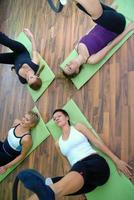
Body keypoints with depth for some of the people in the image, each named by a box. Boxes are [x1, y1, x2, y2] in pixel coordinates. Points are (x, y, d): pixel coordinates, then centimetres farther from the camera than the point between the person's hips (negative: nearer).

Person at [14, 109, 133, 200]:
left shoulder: (78, 126, 15)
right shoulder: (58, 143, 24)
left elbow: (97, 142, 8)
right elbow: (70, 160, 20)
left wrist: (116, 160, 1)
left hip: (96, 163, -5)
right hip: (78, 173, 5)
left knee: (79, 167, -43)